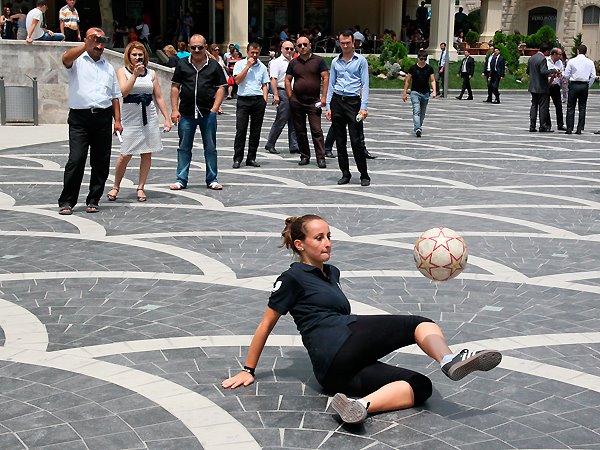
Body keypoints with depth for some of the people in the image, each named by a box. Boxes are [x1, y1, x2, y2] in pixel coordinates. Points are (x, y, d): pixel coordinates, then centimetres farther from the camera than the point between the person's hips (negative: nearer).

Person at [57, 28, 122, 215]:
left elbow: (115, 96, 19)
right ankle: (66, 202, -4)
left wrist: (117, 120, 10)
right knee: (76, 159, -11)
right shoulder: (78, 61, 5)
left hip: (104, 117, 5)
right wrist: (87, 46, -31)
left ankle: (93, 200, 15)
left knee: (101, 162, 4)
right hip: (80, 117, -4)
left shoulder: (108, 67, 20)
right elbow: (66, 58, -21)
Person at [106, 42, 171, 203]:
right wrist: (135, 74, -20)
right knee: (125, 155, -5)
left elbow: (159, 97, 12)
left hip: (149, 117, 3)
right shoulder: (122, 71, 1)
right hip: (130, 118, -3)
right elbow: (123, 92, -14)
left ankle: (141, 188, 13)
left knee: (147, 154, 2)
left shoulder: (151, 73, 10)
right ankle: (116, 187, 12)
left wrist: (167, 118, 7)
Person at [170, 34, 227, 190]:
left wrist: (214, 109, -7)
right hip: (186, 113, 1)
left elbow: (221, 88, 3)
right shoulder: (182, 64, 6)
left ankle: (212, 180, 15)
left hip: (208, 114, -1)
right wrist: (174, 110, 0)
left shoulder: (214, 65, 4)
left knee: (210, 148, 6)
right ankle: (181, 180, 13)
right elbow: (175, 87, 8)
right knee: (184, 148, 6)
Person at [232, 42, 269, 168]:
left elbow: (264, 85, 16)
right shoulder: (240, 64, 3)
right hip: (243, 100, -3)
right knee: (241, 130, -6)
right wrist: (248, 66, -10)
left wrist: (264, 101, 3)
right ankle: (237, 159, -1)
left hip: (258, 100, 3)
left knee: (256, 131, 4)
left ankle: (251, 158, 11)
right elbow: (237, 80, -11)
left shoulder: (262, 67, 13)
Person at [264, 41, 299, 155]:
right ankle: (270, 145, 5)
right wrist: (276, 95, -19)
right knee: (280, 120, -5)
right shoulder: (276, 62, -4)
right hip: (283, 93, -7)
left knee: (293, 121, 5)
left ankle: (294, 146, 8)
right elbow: (273, 79, -11)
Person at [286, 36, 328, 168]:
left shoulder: (318, 60, 1)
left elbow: (325, 78, -2)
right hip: (297, 101, 3)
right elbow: (288, 80, 12)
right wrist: (290, 97, 3)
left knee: (316, 130, -9)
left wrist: (324, 97, -9)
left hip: (314, 101, -3)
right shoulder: (293, 63, 9)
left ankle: (321, 158, -8)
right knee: (300, 131, 7)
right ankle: (304, 156, 17)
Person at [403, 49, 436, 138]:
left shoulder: (429, 68, 4)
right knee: (416, 111, -16)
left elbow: (432, 80, 4)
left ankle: (419, 127, 28)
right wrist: (405, 93, 4)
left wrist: (434, 90, -12)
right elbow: (407, 81, 5)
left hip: (425, 93, 3)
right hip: (415, 92, -3)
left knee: (422, 113, 12)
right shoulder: (413, 68, -1)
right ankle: (417, 129, -26)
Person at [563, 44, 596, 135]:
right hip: (584, 86, 2)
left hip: (574, 85, -2)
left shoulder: (572, 61, -3)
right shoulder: (590, 62, 2)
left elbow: (566, 75, -2)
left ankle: (569, 129, 0)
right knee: (582, 108, 8)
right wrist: (588, 86, 10)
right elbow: (593, 76, 0)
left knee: (570, 108, 4)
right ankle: (579, 129, 5)